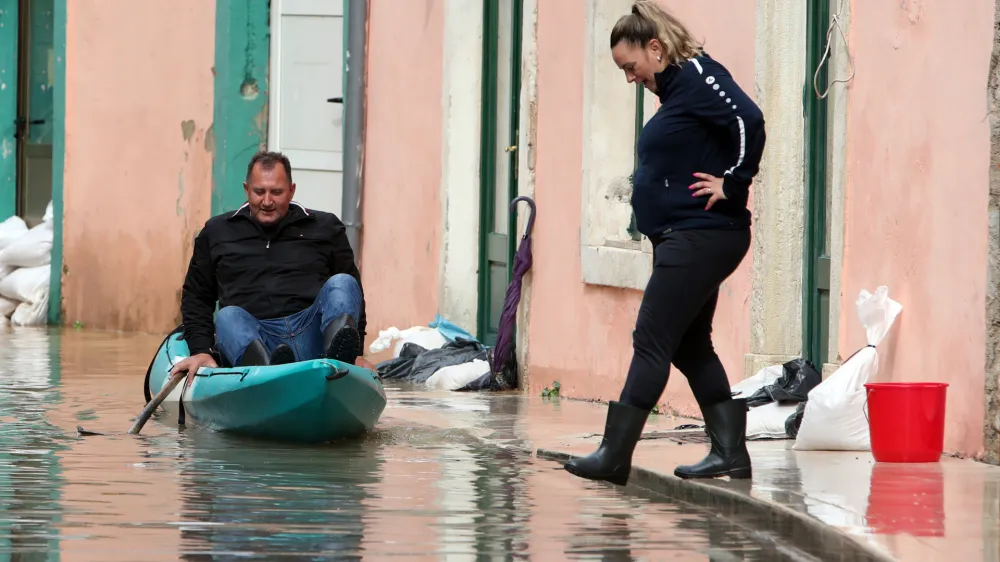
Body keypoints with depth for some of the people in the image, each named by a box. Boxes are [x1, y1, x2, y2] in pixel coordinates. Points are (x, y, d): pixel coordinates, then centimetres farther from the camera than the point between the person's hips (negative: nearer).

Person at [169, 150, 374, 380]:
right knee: (228, 316, -32)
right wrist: (201, 351, 5)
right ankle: (265, 369, -67)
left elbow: (352, 292, 19)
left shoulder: (326, 228, 21)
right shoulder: (217, 231, 22)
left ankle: (339, 355, -59)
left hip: (310, 334, 0)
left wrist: (356, 354, 6)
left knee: (341, 283, -25)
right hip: (251, 337, 0)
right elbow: (196, 297, 22)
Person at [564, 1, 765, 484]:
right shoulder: (676, 87, 16)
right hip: (683, 239, 11)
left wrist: (731, 184, -20)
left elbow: (748, 120, -25)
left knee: (651, 342, -8)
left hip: (701, 238, -11)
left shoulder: (697, 77, -13)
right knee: (690, 347, 13)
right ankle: (730, 452, 15)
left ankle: (614, 456, -7)